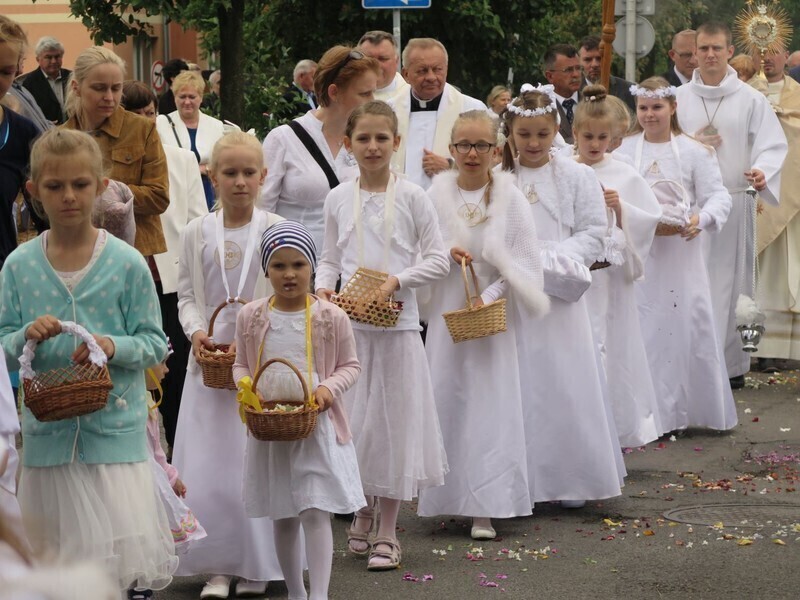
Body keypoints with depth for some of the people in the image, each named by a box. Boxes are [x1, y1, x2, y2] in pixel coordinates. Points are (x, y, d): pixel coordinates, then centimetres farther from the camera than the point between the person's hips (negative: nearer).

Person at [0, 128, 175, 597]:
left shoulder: (128, 263, -4)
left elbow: (155, 343, -2)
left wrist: (113, 346, -20)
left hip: (116, 430, -2)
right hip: (48, 431, 2)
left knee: (132, 558, -9)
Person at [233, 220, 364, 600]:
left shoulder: (331, 317, -4)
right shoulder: (251, 317, 2)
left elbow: (350, 365, 4)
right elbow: (241, 365, 11)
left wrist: (329, 388, -15)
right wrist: (246, 387, -10)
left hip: (317, 426, -3)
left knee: (315, 512, -11)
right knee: (283, 517, 13)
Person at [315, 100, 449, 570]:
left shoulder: (412, 197, -2)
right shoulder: (339, 198, 6)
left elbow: (438, 260, -2)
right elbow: (330, 258, 13)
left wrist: (397, 280, -15)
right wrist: (324, 285, -6)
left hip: (397, 323, -2)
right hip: (350, 324, 3)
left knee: (393, 418, 1)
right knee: (353, 417, 7)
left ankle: (387, 531, 9)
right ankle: (362, 512, 27)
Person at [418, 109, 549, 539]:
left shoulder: (510, 197, -4)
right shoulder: (437, 194, 1)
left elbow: (524, 262, -5)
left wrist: (489, 297, -15)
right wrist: (444, 253, -12)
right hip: (445, 312, 2)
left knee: (490, 403, -4)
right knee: (445, 401, 2)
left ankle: (484, 509, -1)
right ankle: (448, 495, 14)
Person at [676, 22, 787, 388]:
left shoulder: (750, 99, 3)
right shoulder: (679, 99, 9)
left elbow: (773, 143, -1)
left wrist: (762, 171, -21)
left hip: (735, 200, -1)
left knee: (731, 280, 0)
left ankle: (731, 361, 7)